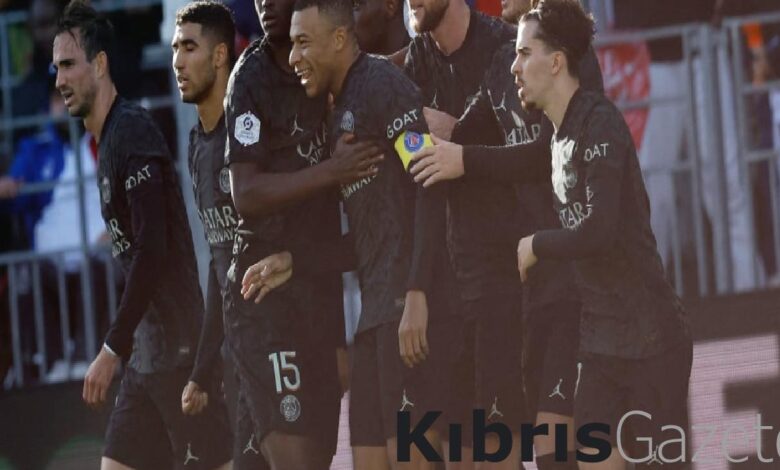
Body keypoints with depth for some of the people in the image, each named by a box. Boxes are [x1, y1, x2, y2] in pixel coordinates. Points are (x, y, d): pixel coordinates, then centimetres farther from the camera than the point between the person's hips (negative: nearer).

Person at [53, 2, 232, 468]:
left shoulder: (133, 132, -13)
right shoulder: (106, 141, 15)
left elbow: (153, 250, -21)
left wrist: (112, 350, -21)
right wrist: (124, 348, 17)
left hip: (179, 350, -10)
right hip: (146, 354, 10)